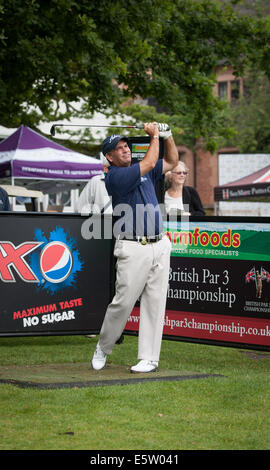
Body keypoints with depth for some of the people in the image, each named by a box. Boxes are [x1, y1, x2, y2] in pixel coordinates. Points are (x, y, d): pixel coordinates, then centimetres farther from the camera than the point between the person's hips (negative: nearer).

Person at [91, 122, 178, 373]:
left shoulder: (143, 171, 16)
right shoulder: (115, 176, -8)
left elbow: (171, 161, 26)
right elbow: (149, 163, -15)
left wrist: (167, 135, 12)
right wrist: (154, 136, -2)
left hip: (159, 246, 7)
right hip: (133, 249, -6)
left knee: (155, 303, 3)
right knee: (123, 301, -7)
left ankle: (149, 358, 6)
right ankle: (103, 347, 15)